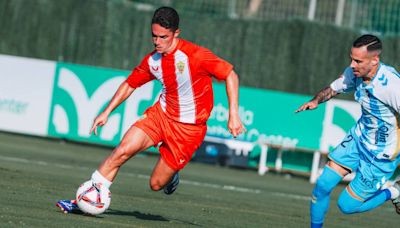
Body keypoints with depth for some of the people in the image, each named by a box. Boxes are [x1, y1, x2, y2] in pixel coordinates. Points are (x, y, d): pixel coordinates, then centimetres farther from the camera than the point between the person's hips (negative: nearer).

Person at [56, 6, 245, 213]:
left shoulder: (195, 55, -21)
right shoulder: (152, 61, -3)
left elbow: (230, 75, -15)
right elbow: (130, 84, 12)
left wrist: (233, 115, -20)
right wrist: (106, 112, 5)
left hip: (188, 127, -4)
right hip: (161, 113, 4)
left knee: (157, 184, -4)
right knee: (123, 150, -17)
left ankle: (171, 175, 33)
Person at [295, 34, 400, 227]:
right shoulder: (355, 73, -9)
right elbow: (334, 88, 10)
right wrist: (316, 100, -10)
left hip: (381, 153, -6)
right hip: (359, 137, 6)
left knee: (346, 205, 0)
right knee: (323, 186, 2)